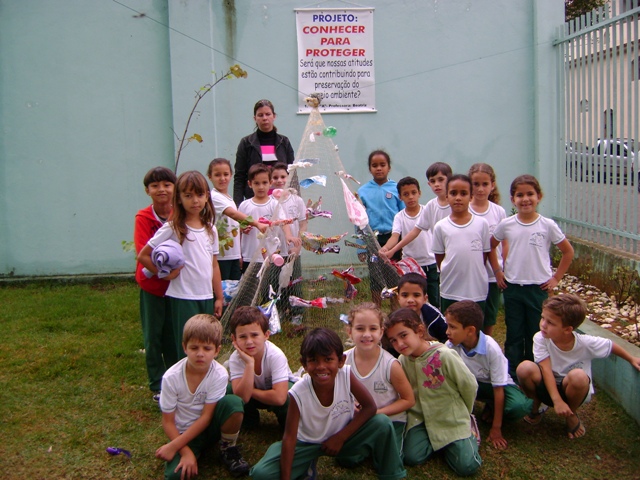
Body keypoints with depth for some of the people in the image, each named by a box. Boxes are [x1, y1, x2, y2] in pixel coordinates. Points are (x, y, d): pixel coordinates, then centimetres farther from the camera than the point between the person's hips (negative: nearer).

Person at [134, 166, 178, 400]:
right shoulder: (143, 218, -12)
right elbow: (143, 253, -18)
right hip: (151, 285, -2)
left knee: (174, 336, 11)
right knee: (153, 337, 7)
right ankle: (158, 386, 19)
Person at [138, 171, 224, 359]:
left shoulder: (210, 229, 7)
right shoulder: (172, 228, -9)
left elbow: (214, 265, 11)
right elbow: (143, 256, -6)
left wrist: (219, 297, 11)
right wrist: (166, 274, -8)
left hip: (206, 297, 5)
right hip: (183, 298, -5)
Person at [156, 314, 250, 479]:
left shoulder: (219, 374, -20)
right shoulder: (171, 377, -19)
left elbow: (206, 417, -17)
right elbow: (168, 422, -11)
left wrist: (173, 446, -22)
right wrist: (186, 452, -23)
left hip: (209, 426, 1)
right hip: (184, 432, -1)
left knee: (233, 402, -30)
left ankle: (228, 448, -4)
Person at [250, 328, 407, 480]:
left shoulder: (346, 375, -24)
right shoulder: (298, 393, -27)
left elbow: (370, 407, -16)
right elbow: (289, 437, -21)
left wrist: (340, 437, -19)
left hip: (342, 436, 1)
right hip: (307, 443, -1)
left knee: (383, 424, -23)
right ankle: (307, 467, 8)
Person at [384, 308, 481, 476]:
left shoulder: (444, 355, -25)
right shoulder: (403, 360, -9)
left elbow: (469, 385, -11)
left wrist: (462, 413, 3)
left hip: (451, 419, -4)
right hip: (421, 418, 4)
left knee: (467, 466, -13)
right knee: (412, 457, -15)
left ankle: (468, 433, 16)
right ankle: (436, 441, 14)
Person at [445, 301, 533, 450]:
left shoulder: (491, 348, -30)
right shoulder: (451, 346, -22)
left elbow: (498, 389, -24)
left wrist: (496, 428, -22)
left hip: (495, 385, -2)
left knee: (519, 406, -33)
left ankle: (491, 408, 0)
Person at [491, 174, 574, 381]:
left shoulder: (548, 225, -6)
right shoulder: (506, 225, -2)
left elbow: (568, 251, 4)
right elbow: (490, 247, 13)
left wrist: (556, 278, 1)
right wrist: (497, 272, 6)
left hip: (539, 288, -1)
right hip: (512, 287, 1)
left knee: (537, 336, 6)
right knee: (514, 336, 8)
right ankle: (512, 378, 17)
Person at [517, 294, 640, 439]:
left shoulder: (585, 343, -20)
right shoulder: (540, 338, -21)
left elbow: (611, 346, -2)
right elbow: (546, 370, -24)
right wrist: (557, 401, -33)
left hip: (573, 390, 0)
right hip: (548, 388, 0)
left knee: (578, 376, -38)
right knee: (525, 368, -32)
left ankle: (571, 415, -4)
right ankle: (536, 406, 1)